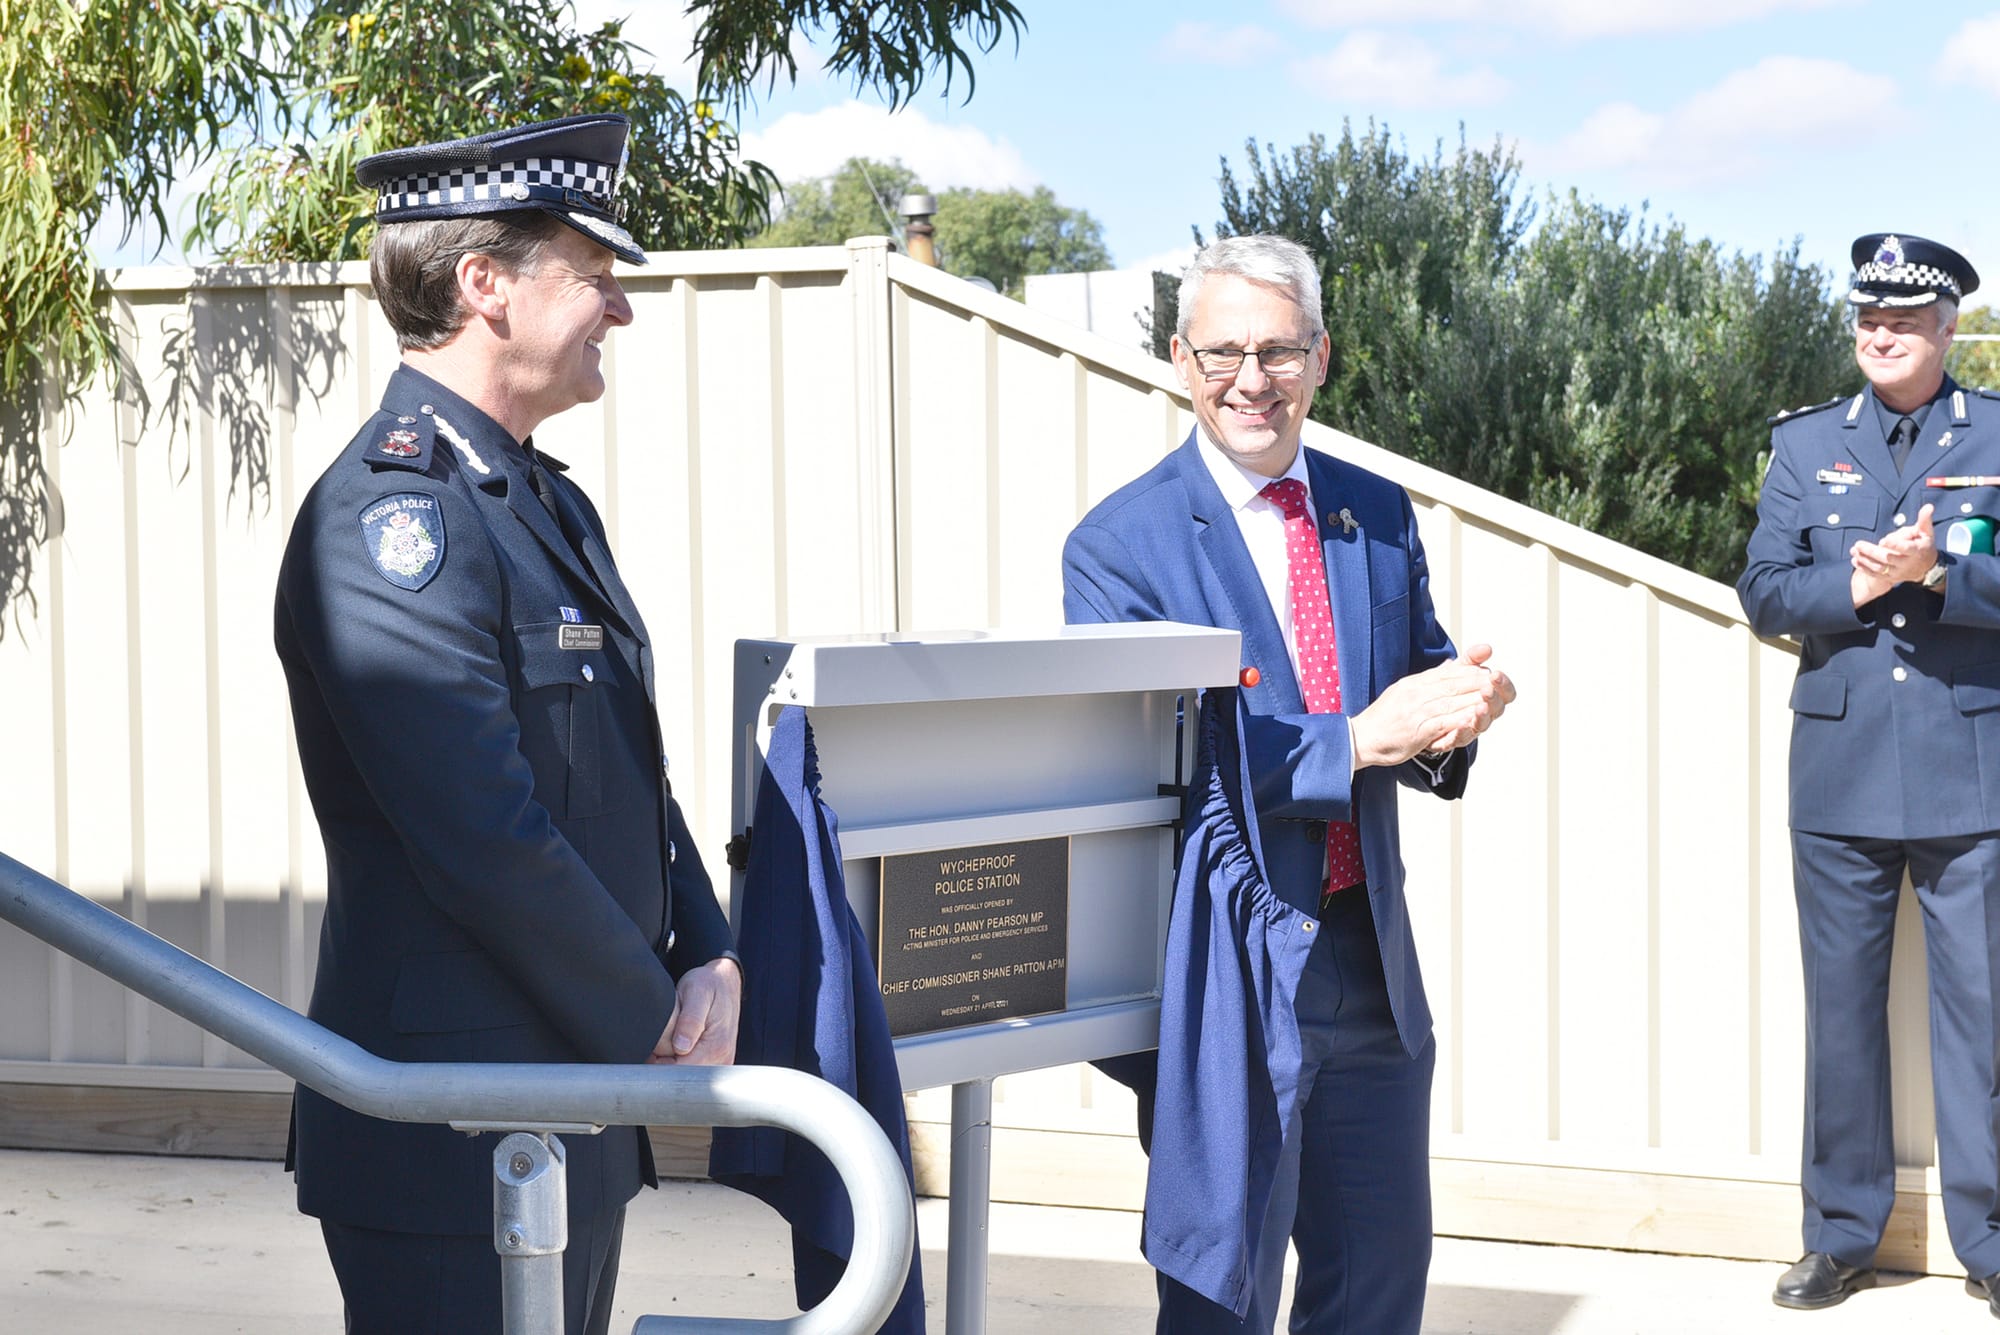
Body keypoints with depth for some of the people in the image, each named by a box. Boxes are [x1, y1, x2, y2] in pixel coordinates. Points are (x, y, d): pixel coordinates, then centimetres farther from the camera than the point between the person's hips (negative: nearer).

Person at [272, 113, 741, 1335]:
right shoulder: (392, 517, -18)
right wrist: (658, 1028, -12)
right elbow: (488, 843, -23)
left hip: (583, 1118, 9)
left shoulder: (550, 503, 13)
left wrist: (710, 958, 0)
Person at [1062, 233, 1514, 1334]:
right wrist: (1356, 741, -24)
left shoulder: (1378, 516, 8)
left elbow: (1426, 679, 14)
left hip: (1371, 956, 5)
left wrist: (1454, 710, -12)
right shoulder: (1119, 546, -9)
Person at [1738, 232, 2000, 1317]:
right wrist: (1853, 588, -14)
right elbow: (1762, 594, 4)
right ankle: (1841, 1235, 19)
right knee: (1841, 1004, 8)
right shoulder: (1805, 444, 9)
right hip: (1839, 769, 2)